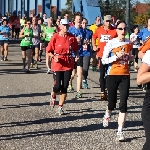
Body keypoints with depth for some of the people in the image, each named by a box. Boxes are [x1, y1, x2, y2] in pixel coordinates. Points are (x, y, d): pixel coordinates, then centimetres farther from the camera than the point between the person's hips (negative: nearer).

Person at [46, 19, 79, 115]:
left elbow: (75, 49, 15)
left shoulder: (72, 37, 2)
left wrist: (77, 55, -3)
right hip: (57, 65, -2)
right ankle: (53, 96, 30)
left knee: (65, 87, 4)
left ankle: (60, 107, 16)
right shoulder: (55, 37, -6)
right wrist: (53, 57, -17)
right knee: (58, 86, -7)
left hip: (68, 64, 2)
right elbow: (49, 51, -1)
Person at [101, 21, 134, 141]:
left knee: (123, 103, -7)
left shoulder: (129, 43, 8)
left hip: (125, 76, 3)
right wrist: (117, 56, -19)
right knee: (112, 102, 6)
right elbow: (103, 60, -8)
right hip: (112, 75, -3)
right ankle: (107, 115, 44)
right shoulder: (111, 43, -5)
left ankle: (120, 131, -5)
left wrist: (130, 57, 3)